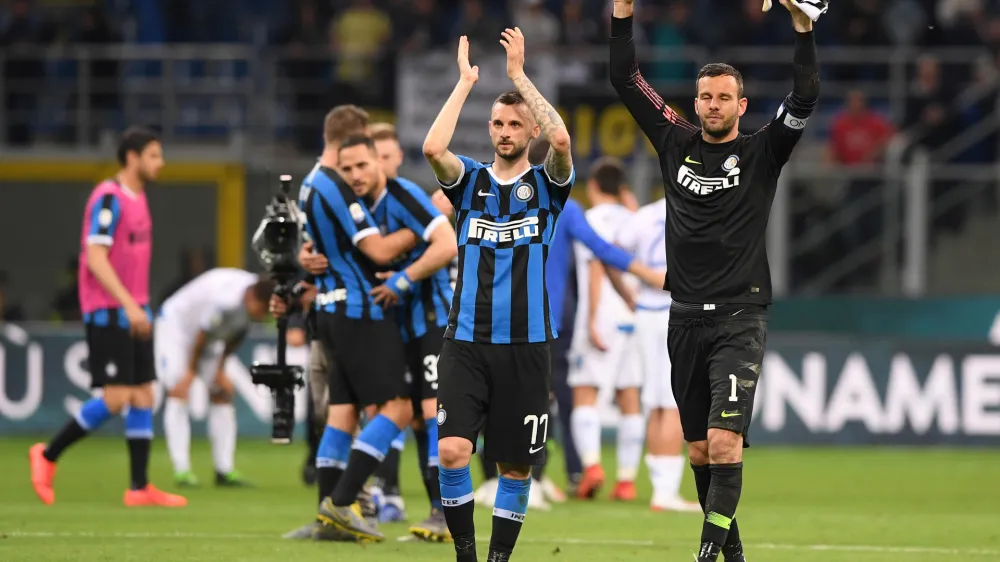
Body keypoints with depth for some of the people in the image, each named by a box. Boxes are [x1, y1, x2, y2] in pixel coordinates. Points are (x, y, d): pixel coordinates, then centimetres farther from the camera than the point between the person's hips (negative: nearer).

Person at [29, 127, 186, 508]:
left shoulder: (137, 199, 14)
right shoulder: (108, 198, -13)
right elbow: (96, 259, -20)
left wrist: (141, 308, 19)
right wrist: (129, 305, -25)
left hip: (133, 313, 9)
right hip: (107, 313, -9)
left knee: (143, 397, 5)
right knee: (116, 398, -12)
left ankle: (140, 488, 6)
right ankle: (48, 455, 3)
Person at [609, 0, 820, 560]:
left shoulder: (761, 152, 1)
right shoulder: (678, 143, 9)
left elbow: (806, 98, -11)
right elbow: (627, 80, 9)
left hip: (740, 318, -4)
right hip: (686, 319, 4)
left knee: (725, 440, -17)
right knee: (699, 448, 8)